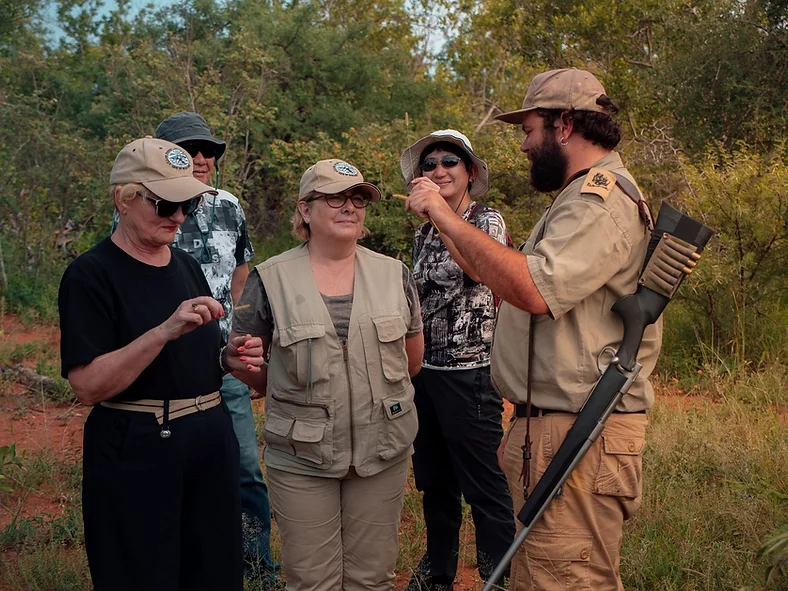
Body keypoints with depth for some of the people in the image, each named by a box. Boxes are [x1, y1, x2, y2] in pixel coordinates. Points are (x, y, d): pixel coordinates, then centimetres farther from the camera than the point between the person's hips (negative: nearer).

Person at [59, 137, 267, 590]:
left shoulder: (187, 266, 10)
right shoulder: (90, 275, -10)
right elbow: (89, 386, -18)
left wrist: (229, 359, -2)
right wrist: (165, 330, -27)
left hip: (212, 441, 6)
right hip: (135, 454, -6)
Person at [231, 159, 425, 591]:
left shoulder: (394, 275, 4)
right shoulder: (271, 279, -3)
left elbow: (413, 355, 15)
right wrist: (290, 396, 7)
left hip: (383, 451, 2)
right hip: (301, 457, -2)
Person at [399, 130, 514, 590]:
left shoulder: (488, 220, -6)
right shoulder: (424, 234, 13)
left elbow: (478, 268, -28)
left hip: (469, 372, -7)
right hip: (424, 369, 7)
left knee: (484, 486, -3)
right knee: (434, 482, 17)